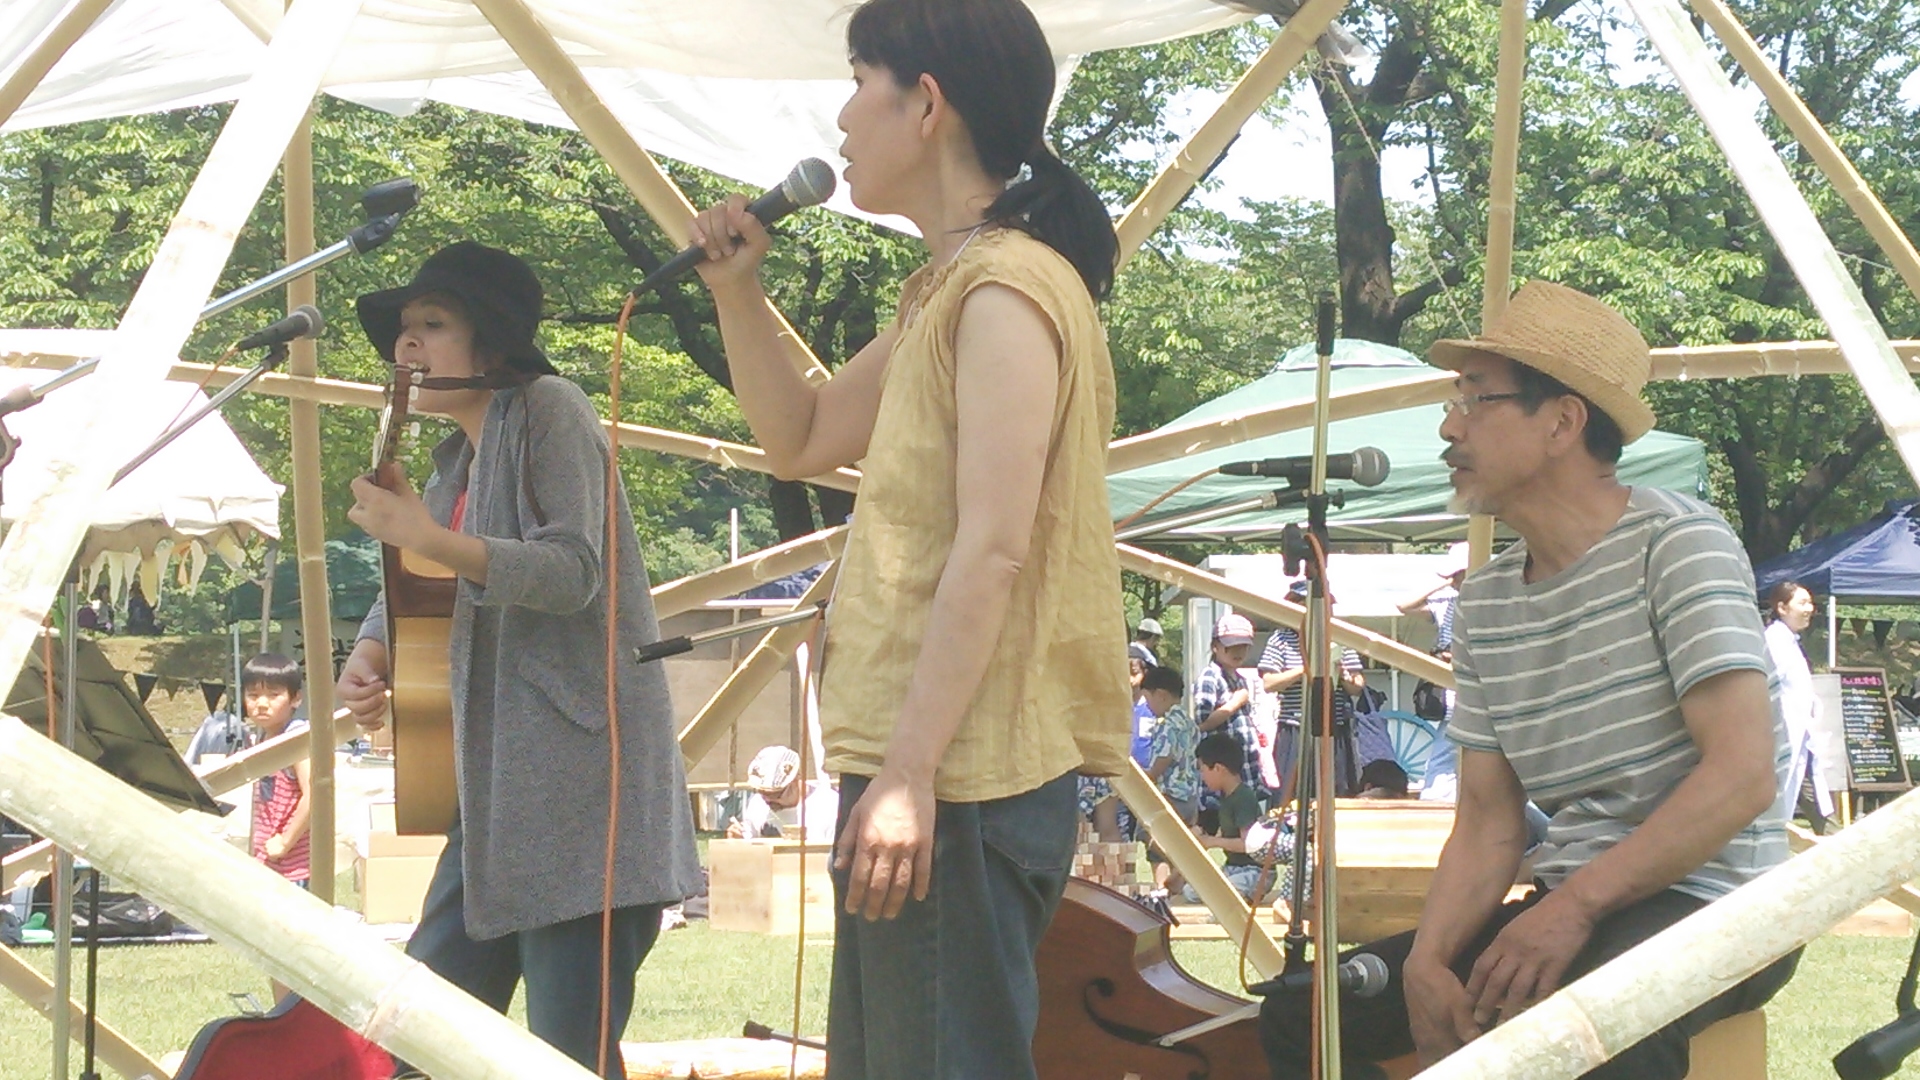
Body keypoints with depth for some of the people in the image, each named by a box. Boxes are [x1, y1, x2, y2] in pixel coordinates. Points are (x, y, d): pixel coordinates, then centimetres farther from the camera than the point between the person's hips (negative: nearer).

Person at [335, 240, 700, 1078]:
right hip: (499, 785, 10)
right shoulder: (458, 460, 20)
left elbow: (573, 573, -15)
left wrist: (430, 539, -24)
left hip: (579, 778, -10)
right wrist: (368, 653, 6)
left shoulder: (549, 409, -5)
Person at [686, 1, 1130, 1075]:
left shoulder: (1005, 290, -14)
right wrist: (739, 289, 13)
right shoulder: (946, 290, 18)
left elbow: (992, 550, -21)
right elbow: (801, 439, 26)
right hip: (924, 765, 11)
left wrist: (910, 773, -24)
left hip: (963, 778, -11)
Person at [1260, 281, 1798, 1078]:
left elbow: (1743, 773, -19)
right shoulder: (1486, 603, 12)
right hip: (1567, 912, 8)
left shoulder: (1676, 544, -10)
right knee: (1300, 1014, -5)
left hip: (1711, 902, -8)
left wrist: (1574, 905, -23)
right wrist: (1427, 960, -9)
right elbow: (1487, 823, 11)